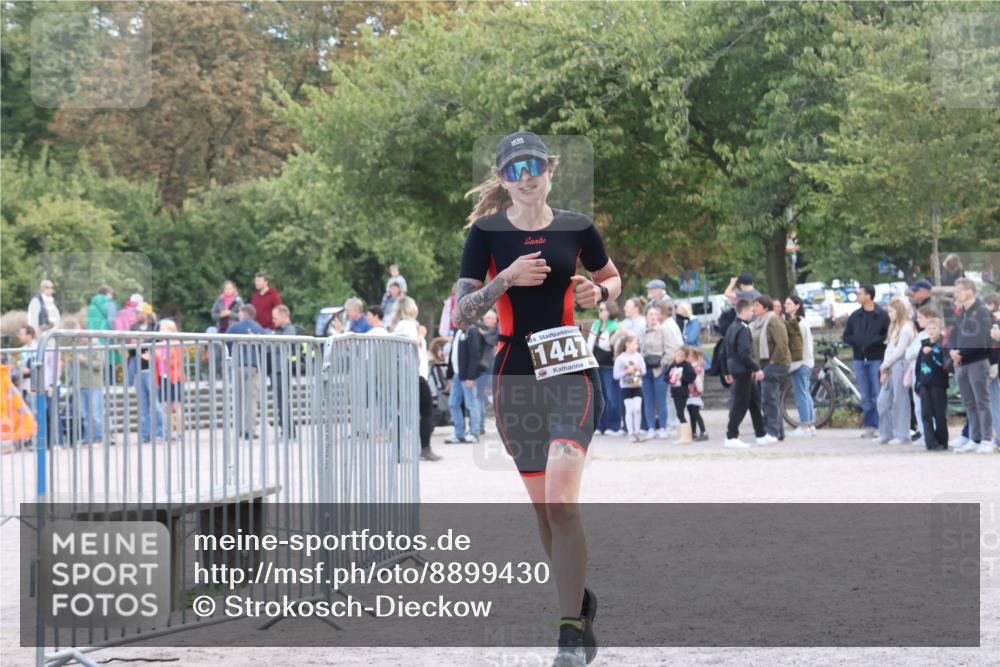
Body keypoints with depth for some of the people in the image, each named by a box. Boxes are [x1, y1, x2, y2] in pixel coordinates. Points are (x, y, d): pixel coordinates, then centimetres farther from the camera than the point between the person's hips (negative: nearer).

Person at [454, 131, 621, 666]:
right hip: (514, 377, 2)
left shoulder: (576, 229, 3)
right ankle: (580, 605, 26)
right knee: (543, 509, 8)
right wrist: (506, 279, -18)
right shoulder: (486, 233, 0)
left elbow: (612, 279, 21)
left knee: (561, 499, -18)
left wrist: (598, 293, -2)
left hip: (571, 373, -2)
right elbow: (460, 316, -4)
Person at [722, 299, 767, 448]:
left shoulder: (731, 328, 14)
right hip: (743, 370, -10)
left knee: (755, 401, 15)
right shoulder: (743, 329, -16)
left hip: (735, 368, 10)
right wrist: (757, 368, -18)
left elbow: (727, 351, 18)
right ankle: (731, 437, -5)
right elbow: (745, 353, -23)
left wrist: (727, 372, 23)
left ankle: (761, 435, 19)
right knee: (740, 404, -6)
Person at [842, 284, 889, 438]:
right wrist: (857, 342, -5)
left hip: (877, 359, -5)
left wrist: (874, 342, -18)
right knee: (865, 396, 6)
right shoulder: (855, 316, 12)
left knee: (879, 394, -5)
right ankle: (870, 425, 11)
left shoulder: (882, 316, -2)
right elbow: (846, 336, 13)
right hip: (860, 359, 5)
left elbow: (888, 336, -8)